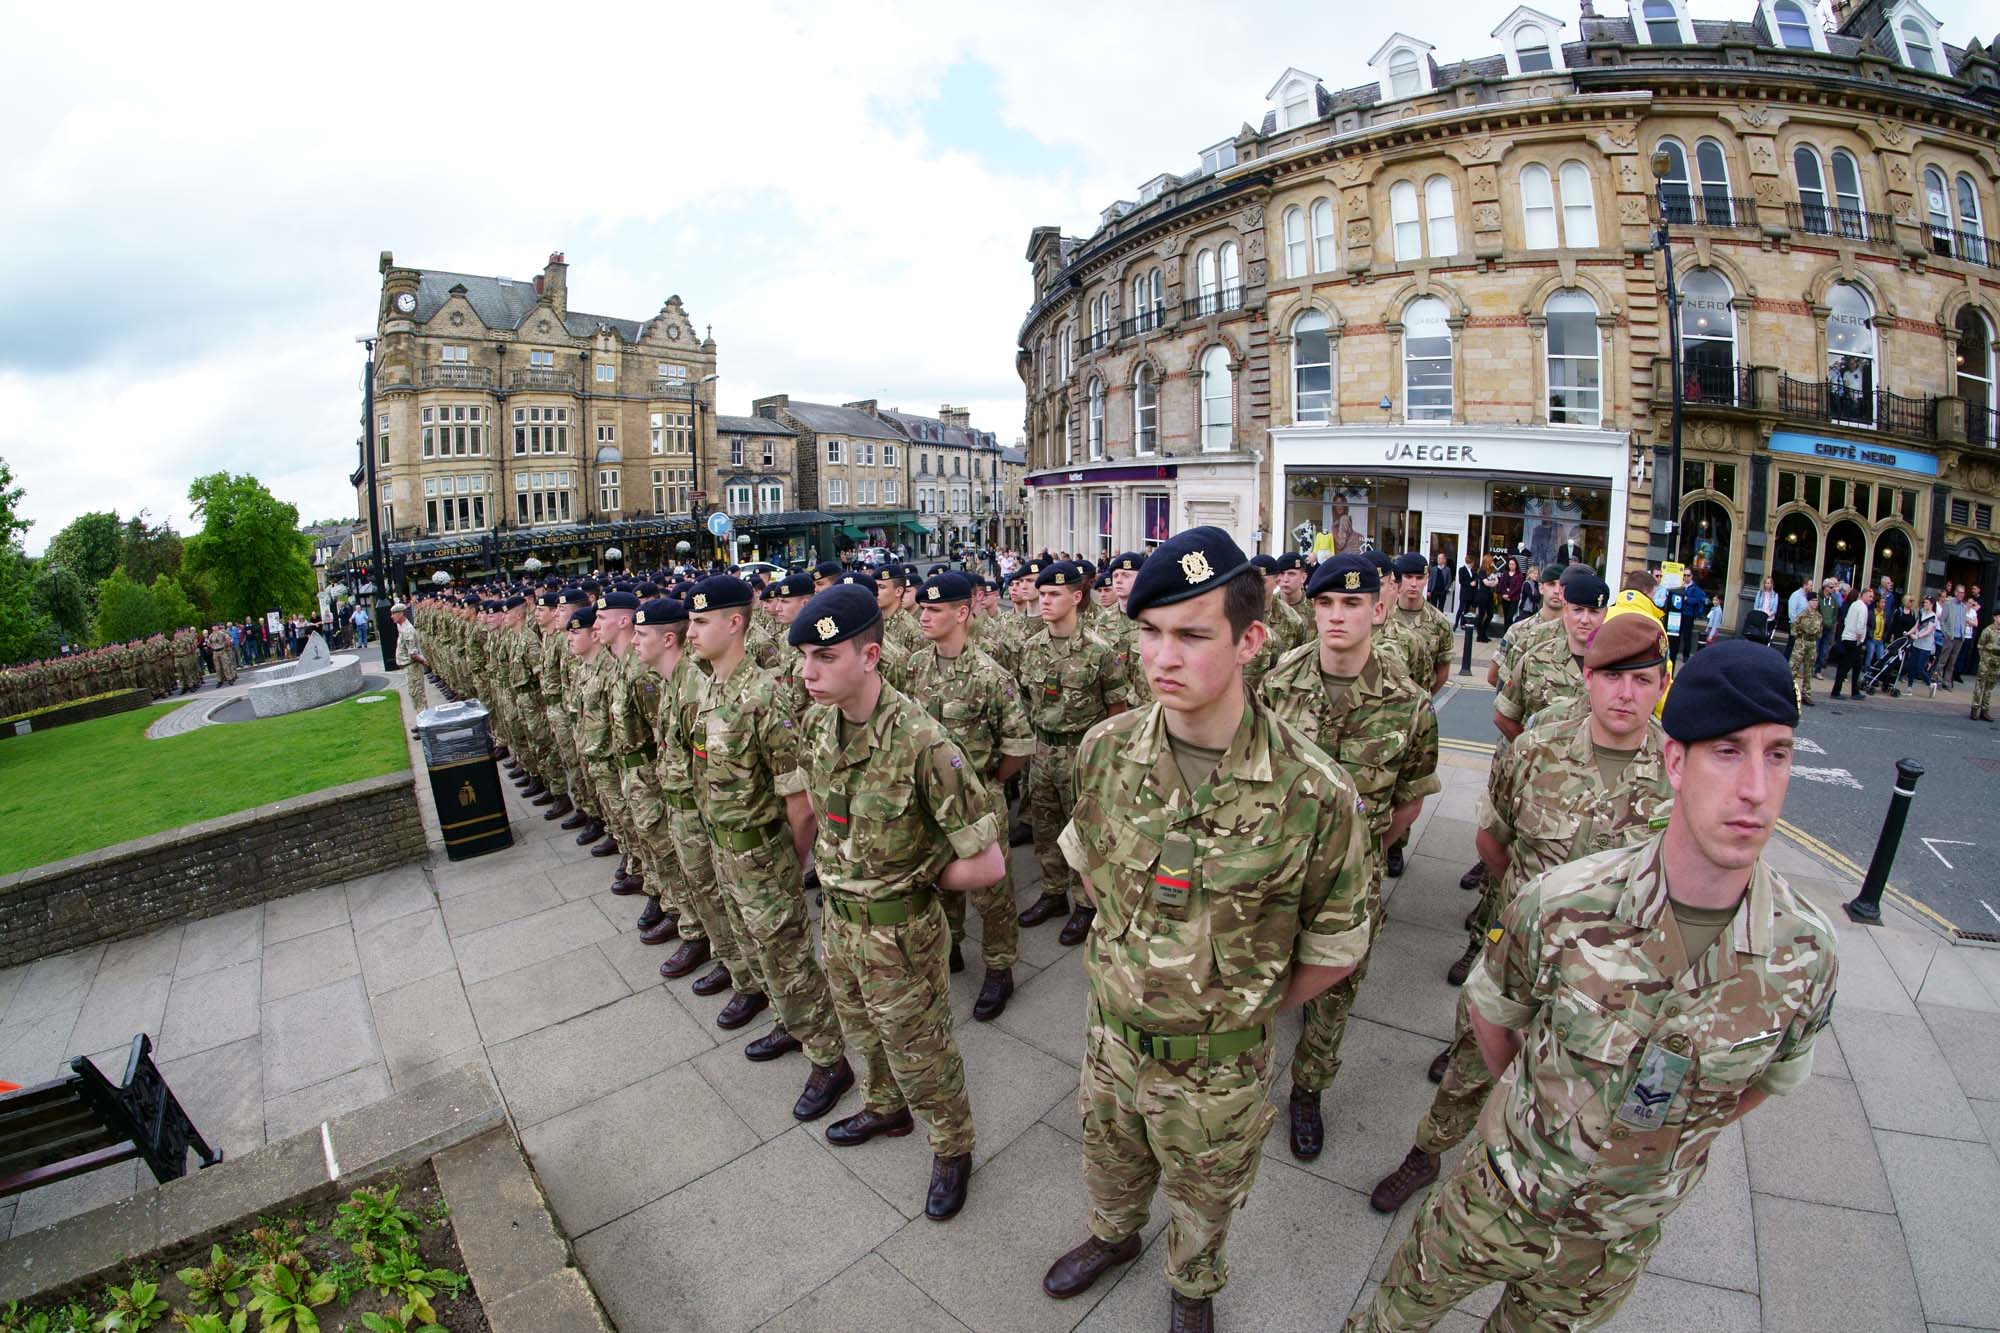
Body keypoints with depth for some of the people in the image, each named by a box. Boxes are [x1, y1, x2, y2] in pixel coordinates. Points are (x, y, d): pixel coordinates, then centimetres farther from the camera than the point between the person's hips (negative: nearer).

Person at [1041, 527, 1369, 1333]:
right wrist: (1129, 953, 7)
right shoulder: (1106, 751, -17)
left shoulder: (1313, 794, -27)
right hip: (1111, 1031, 3)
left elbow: (1336, 947, -11)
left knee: (1203, 1196, 27)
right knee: (1110, 1162, 32)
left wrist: (1249, 1006, -1)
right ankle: (1114, 1235, 65)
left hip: (1219, 1062, -3)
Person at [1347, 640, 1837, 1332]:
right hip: (1497, 1197, -1)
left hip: (1619, 1241, 2)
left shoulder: (1808, 955, -21)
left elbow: (1770, 1078, 1)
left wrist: (1669, 1141, 6)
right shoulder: (1562, 905, -27)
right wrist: (1530, 1108, 5)